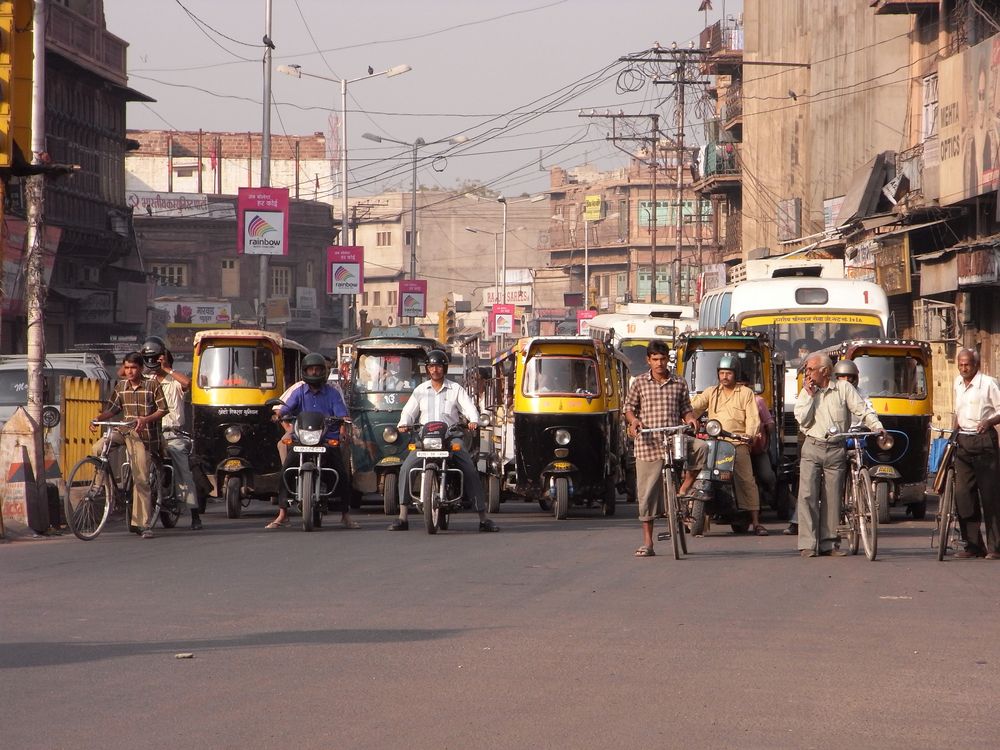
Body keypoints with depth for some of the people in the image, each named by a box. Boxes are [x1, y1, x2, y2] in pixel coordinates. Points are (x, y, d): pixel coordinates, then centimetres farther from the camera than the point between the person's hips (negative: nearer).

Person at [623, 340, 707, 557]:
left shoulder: (679, 384, 11)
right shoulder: (639, 383, 8)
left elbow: (685, 409, 16)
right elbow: (629, 407, 14)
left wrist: (690, 419, -7)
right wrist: (633, 420, -8)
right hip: (648, 444, -1)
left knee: (701, 447, -30)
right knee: (647, 493, -2)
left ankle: (683, 489, -11)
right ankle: (647, 543, 6)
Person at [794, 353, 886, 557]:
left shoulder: (843, 388, 4)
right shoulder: (806, 392, 9)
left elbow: (862, 410, -1)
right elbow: (802, 419, -3)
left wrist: (877, 427, -16)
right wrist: (810, 395, -6)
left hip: (836, 450, 0)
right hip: (812, 448, 0)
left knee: (833, 499, 2)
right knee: (808, 495, -10)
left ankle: (828, 544, 8)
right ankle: (807, 545, -11)